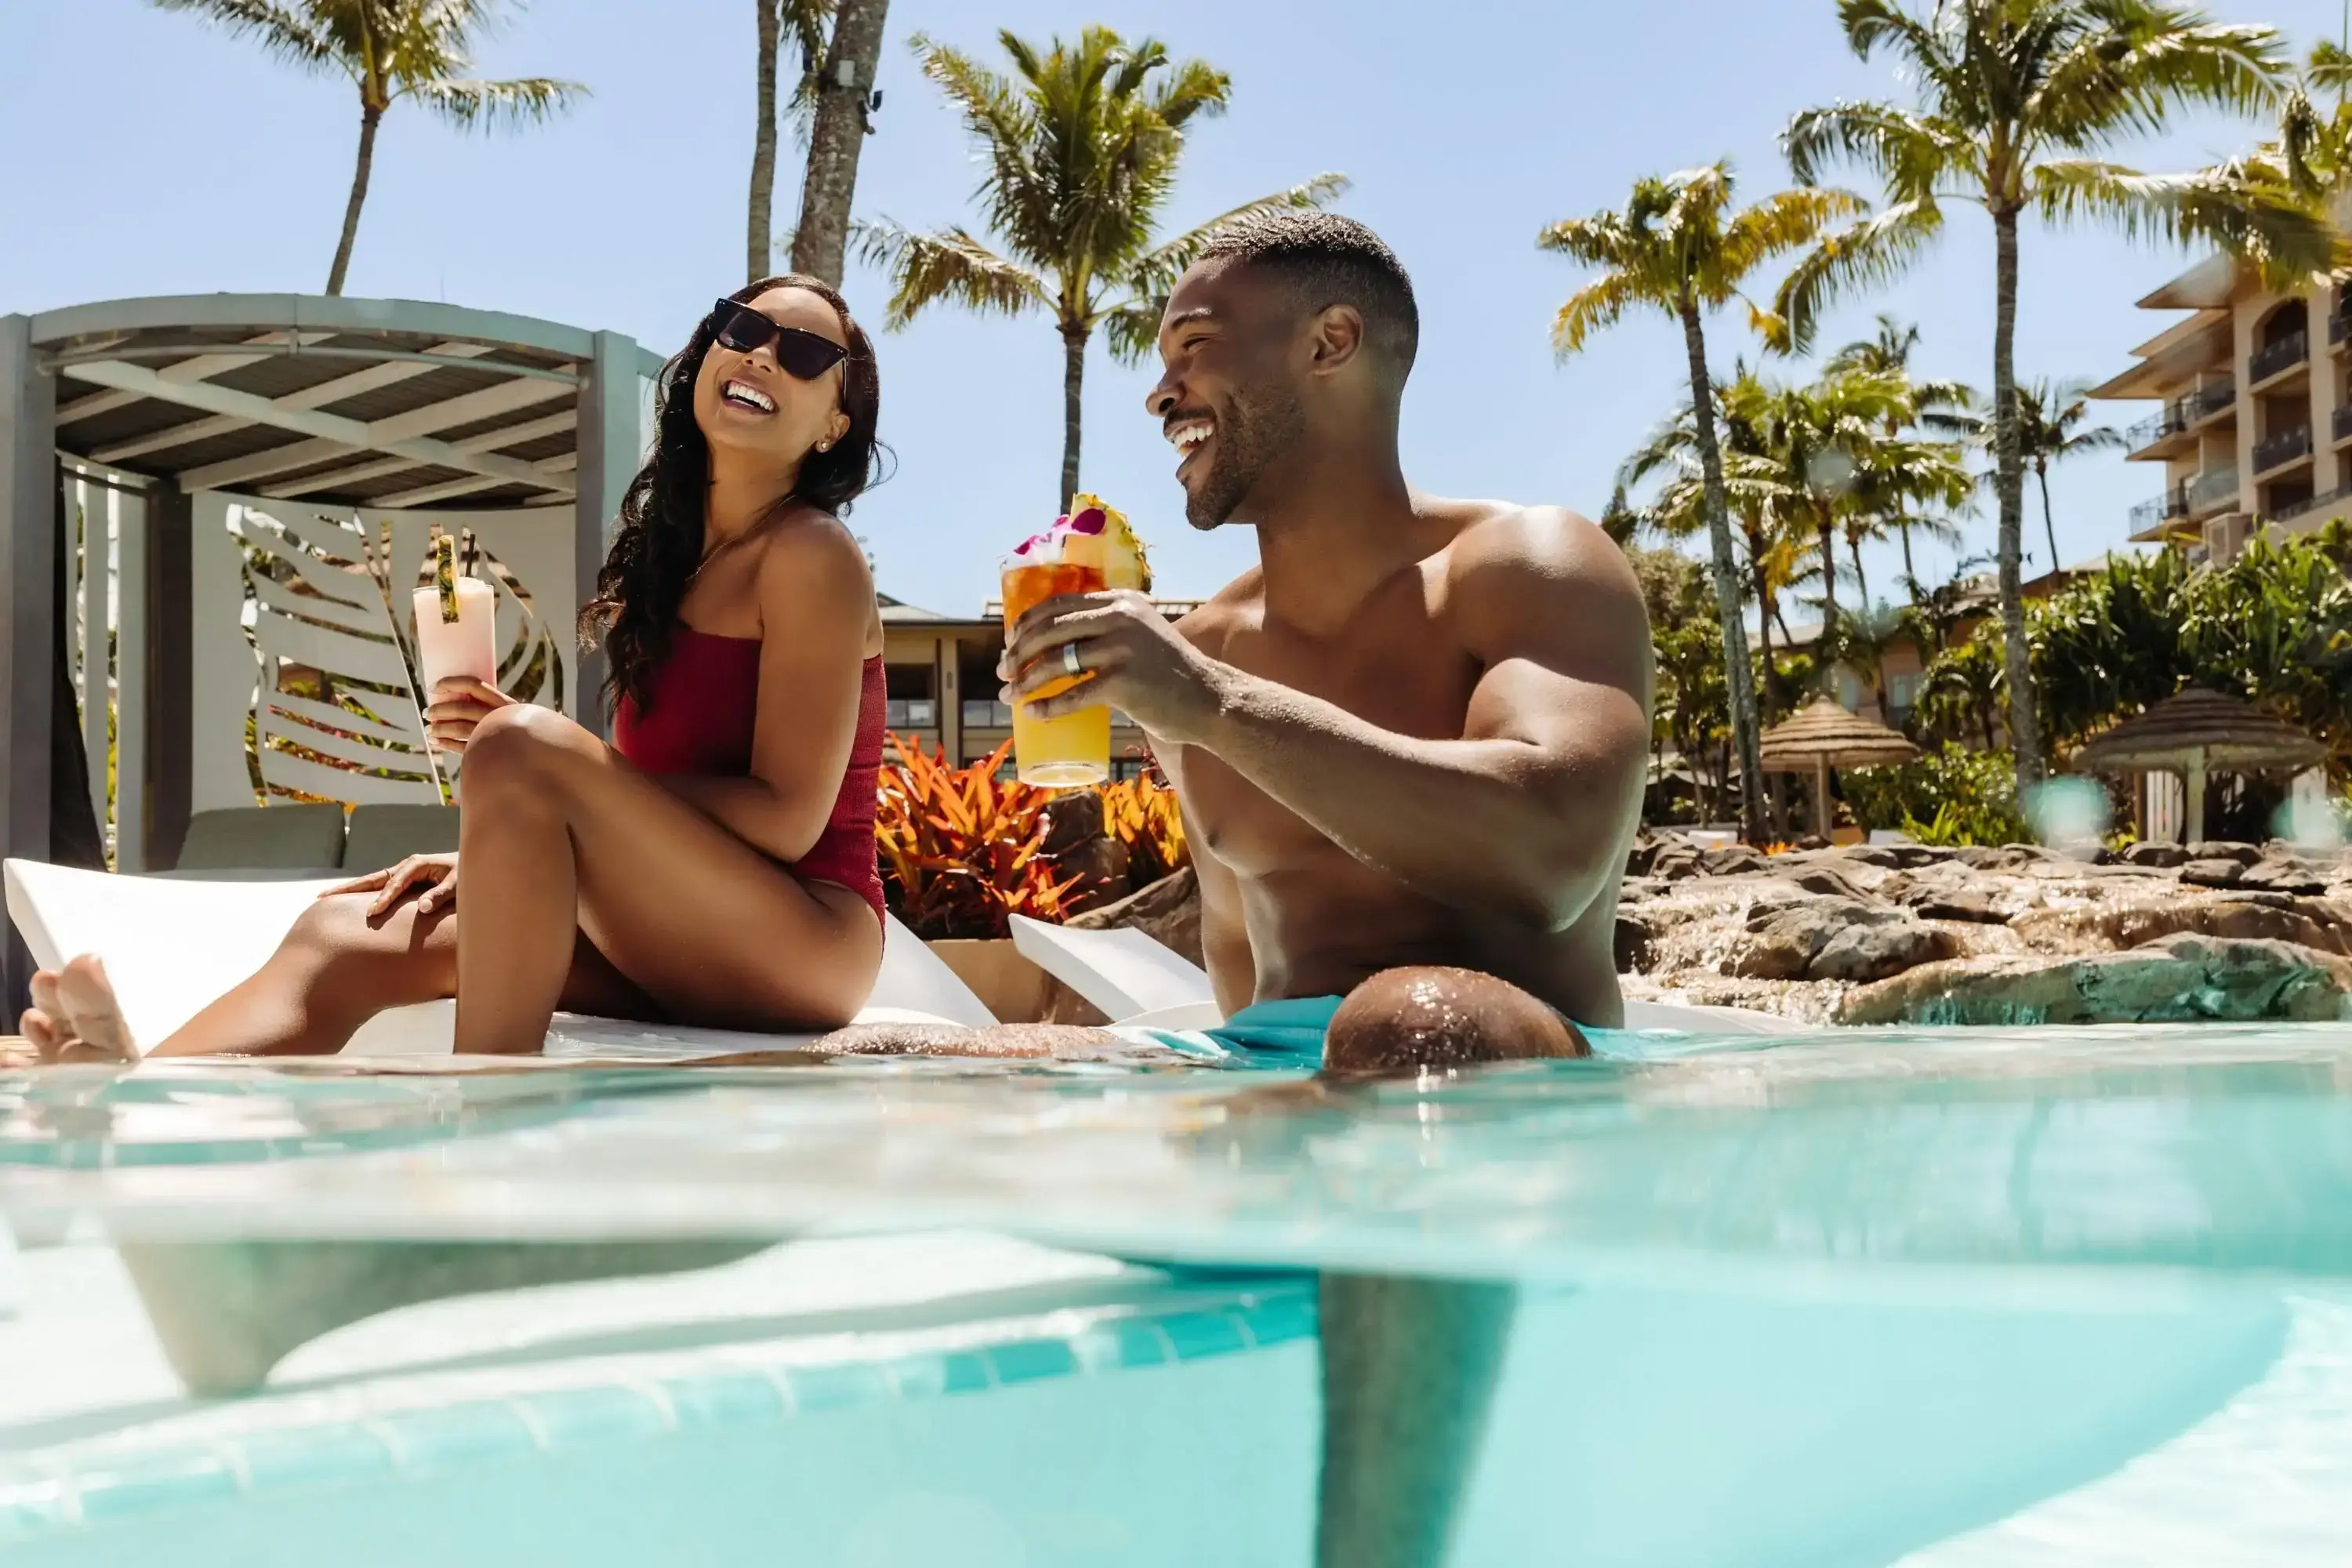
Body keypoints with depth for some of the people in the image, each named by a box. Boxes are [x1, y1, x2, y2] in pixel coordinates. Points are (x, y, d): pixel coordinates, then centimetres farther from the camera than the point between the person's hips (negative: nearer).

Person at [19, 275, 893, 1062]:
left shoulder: (812, 554, -8)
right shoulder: (666, 557, 16)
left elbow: (786, 819, -16)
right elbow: (643, 794, 14)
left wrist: (557, 757, -17)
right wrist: (496, 851, -2)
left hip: (802, 945, -7)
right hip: (674, 941, 7)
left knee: (521, 747, -27)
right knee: (346, 932, -10)